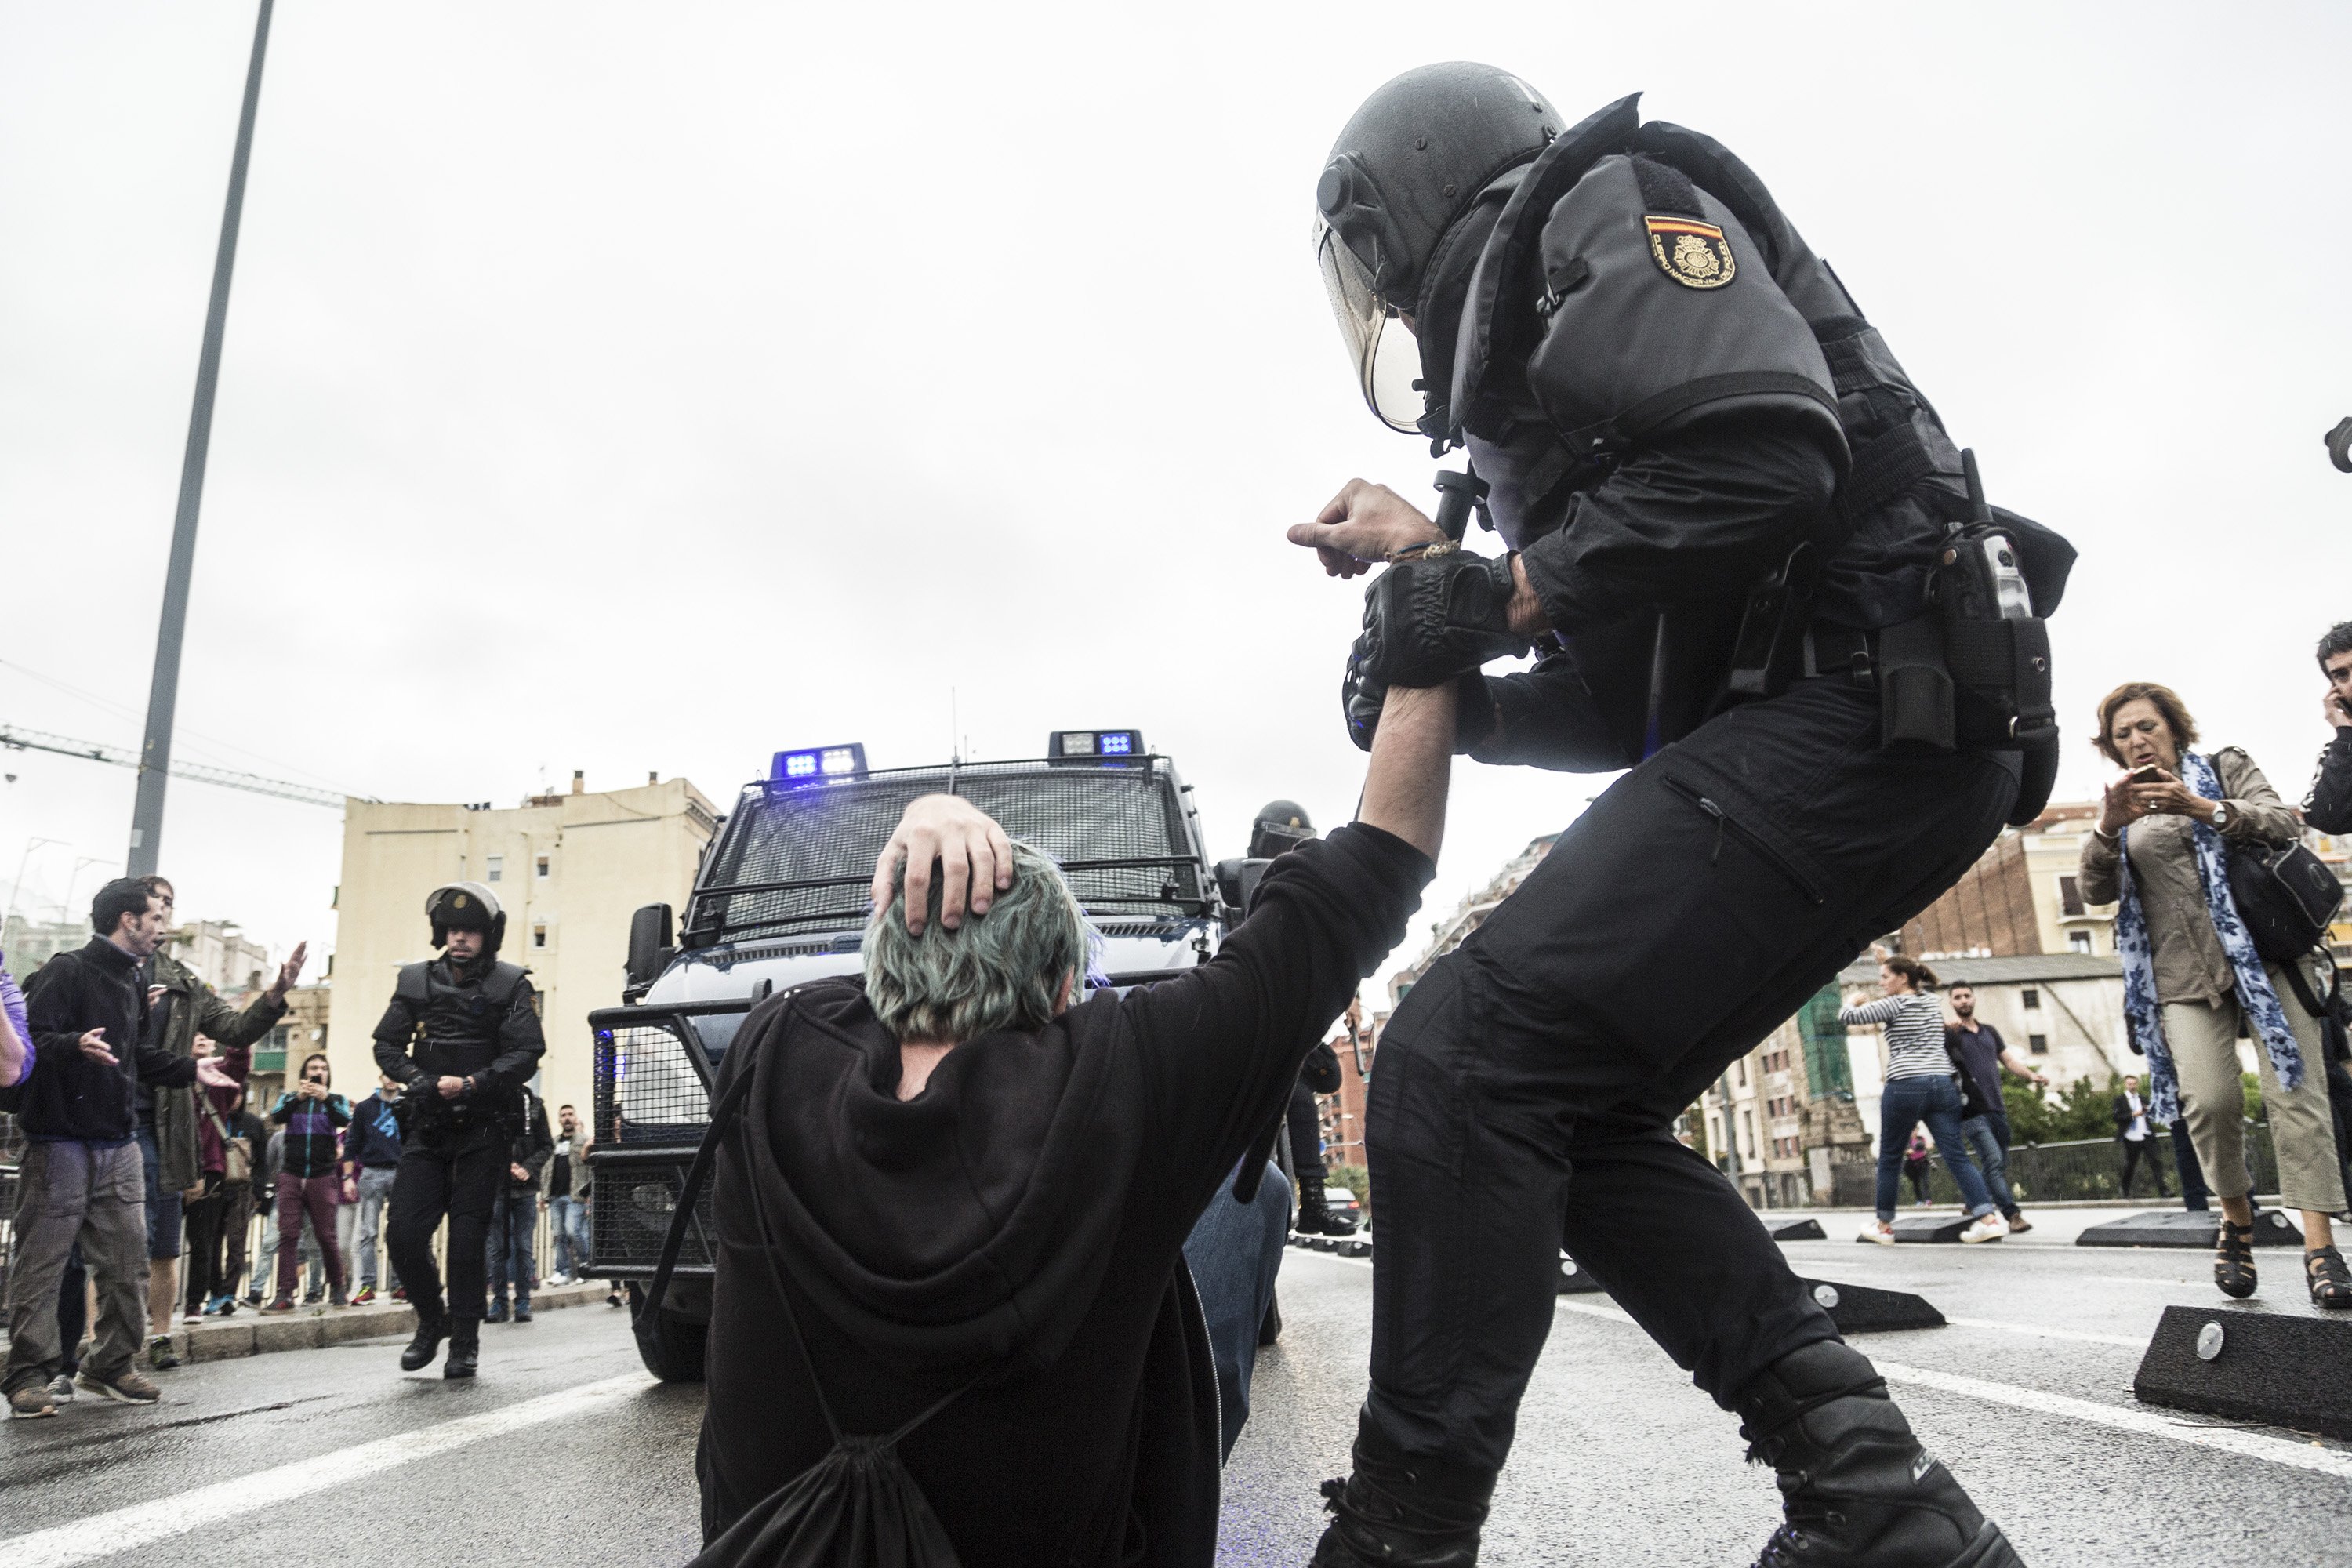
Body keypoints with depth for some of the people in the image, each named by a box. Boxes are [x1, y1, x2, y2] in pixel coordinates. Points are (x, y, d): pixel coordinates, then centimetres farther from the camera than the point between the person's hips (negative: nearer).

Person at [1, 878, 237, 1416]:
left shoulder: (133, 983, 17)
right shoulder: (67, 971, -9)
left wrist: (189, 1069, 18)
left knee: (127, 1262, 8)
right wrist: (75, 1045, -37)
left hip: (119, 1145, 8)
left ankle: (111, 1366, 17)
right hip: (60, 1143, -8)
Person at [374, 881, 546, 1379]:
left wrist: (471, 1084, -20)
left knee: (467, 1239, -1)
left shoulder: (511, 986, -2)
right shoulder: (416, 982, 8)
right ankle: (432, 1319, 22)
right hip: (426, 1128, 3)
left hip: (482, 1131, -3)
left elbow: (526, 1054, -10)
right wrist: (418, 1080, -9)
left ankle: (465, 1342, 12)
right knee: (404, 1232, -2)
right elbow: (386, 1045, 9)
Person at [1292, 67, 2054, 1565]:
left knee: (1458, 1061, -17)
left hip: (1865, 701, -10)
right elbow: (1639, 694, 22)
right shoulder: (1521, 362, 26)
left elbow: (1769, 455, -18)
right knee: (1569, 1110, 8)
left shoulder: (1606, 206, 1)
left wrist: (1504, 594, -10)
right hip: (1783, 731, 10)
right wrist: (1454, 692, 7)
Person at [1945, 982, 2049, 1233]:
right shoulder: (1949, 1033, -1)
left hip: (1997, 1109, 7)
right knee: (1993, 1162, -17)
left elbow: (2009, 1060, 16)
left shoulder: (1989, 1032, 18)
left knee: (2000, 1166, 9)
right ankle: (2013, 1215, -21)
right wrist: (1950, 1030, -38)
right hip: (1973, 1112, -7)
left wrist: (2032, 1075, -4)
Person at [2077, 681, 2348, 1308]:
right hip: (2184, 972, 1)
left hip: (2262, 950, -1)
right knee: (2209, 1099, -17)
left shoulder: (2227, 768, 14)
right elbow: (2097, 890, 4)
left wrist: (2203, 809, -22)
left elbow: (2284, 824, -4)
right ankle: (2237, 1219, 3)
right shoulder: (2123, 811, 19)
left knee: (2295, 1090, -13)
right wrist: (2107, 829, -16)